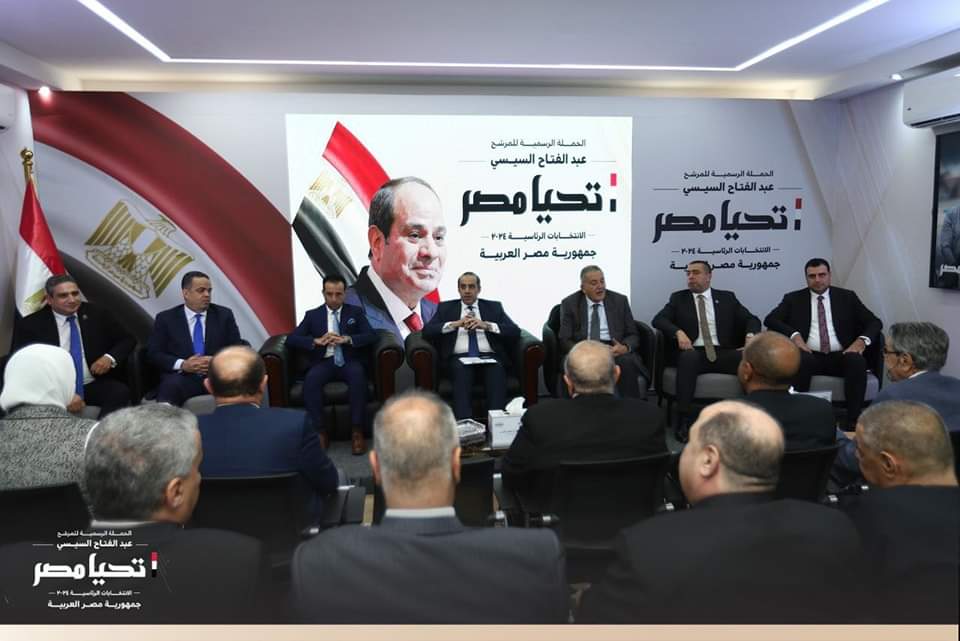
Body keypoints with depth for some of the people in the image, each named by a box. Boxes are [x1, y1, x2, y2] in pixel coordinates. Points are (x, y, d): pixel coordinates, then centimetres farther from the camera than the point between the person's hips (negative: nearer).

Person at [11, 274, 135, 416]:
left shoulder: (96, 314, 10)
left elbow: (127, 340, 15)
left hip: (96, 386, 1)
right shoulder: (30, 325, 3)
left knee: (121, 392, -30)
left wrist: (110, 357, -10)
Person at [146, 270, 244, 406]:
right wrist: (182, 365, -13)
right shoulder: (166, 318, 11)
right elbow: (153, 353, 5)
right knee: (170, 386, -36)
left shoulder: (224, 315, 14)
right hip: (183, 377, 0)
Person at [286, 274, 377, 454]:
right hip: (324, 361, 1)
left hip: (349, 361, -1)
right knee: (311, 379, -33)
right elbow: (291, 339, 4)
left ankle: (356, 431, -28)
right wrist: (317, 341, -13)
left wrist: (347, 339, -15)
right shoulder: (312, 315, 15)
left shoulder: (355, 312, 14)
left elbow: (371, 336, 2)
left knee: (358, 376, -35)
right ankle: (320, 432, -22)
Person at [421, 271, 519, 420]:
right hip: (459, 358, 0)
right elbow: (427, 331, 4)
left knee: (497, 369, -34)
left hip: (489, 357, 1)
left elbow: (515, 332, 5)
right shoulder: (446, 307, 18)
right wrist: (455, 324, -11)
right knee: (461, 369, -35)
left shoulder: (494, 307, 18)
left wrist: (486, 325, -10)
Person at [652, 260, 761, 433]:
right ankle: (684, 419, -36)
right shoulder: (678, 298, 13)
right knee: (688, 357, -37)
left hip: (723, 353, 2)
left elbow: (752, 320, 12)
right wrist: (678, 332, -20)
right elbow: (658, 320, 0)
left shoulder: (727, 297, 16)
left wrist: (751, 335, -12)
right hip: (694, 353, -1)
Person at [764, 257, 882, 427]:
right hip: (810, 355, -1)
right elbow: (770, 319, -1)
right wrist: (794, 335, -17)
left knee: (857, 360, -31)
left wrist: (862, 340, -10)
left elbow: (875, 322, 13)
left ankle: (853, 419, -27)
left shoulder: (847, 297, 17)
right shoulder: (793, 299, 14)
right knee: (801, 359, -35)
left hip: (840, 356, 1)